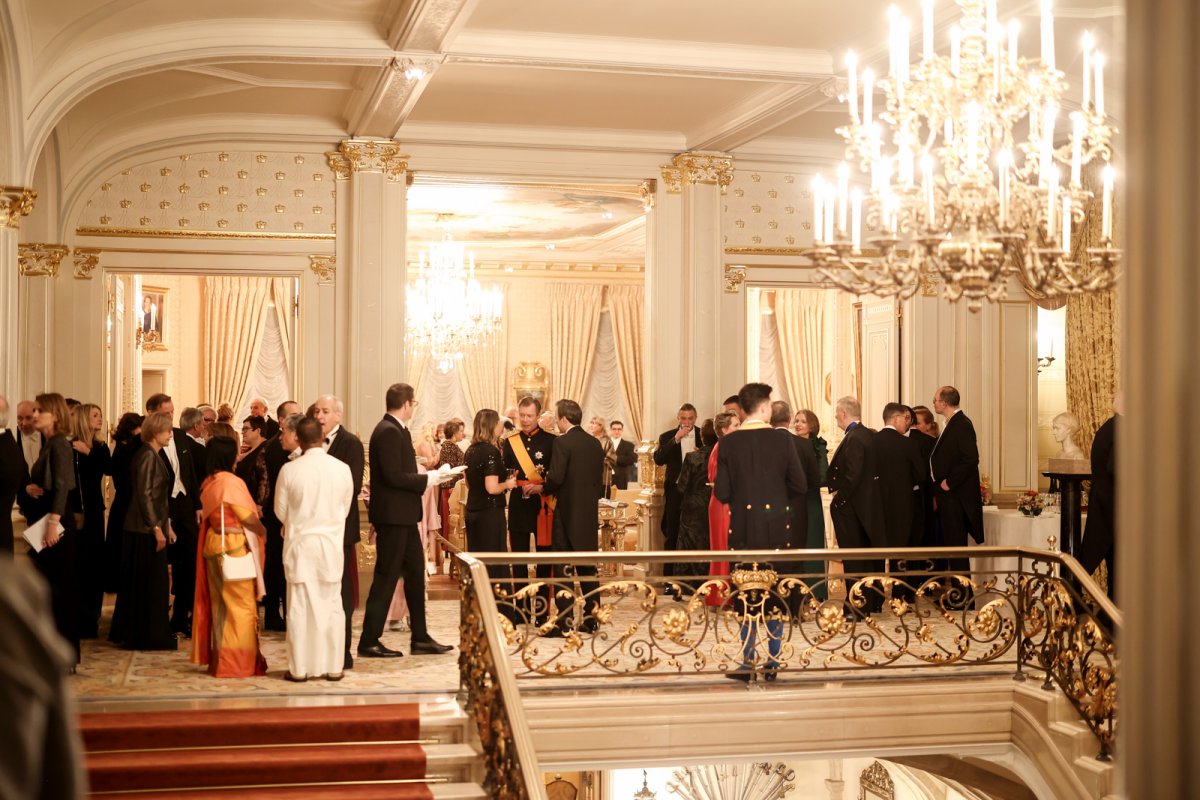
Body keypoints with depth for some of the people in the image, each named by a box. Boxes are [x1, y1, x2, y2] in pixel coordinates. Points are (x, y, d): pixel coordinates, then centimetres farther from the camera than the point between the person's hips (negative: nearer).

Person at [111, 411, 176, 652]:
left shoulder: (154, 456, 14)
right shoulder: (148, 456, -15)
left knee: (140, 583, 14)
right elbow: (144, 495, -20)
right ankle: (148, 636, 2)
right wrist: (156, 528, -21)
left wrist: (166, 524, 17)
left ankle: (130, 632, 21)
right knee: (150, 583, -4)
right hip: (146, 530, -9)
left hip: (151, 527, 9)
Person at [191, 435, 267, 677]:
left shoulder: (208, 483, 7)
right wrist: (265, 532, 3)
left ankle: (218, 659, 20)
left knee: (220, 605, 14)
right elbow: (248, 518, -13)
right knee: (240, 606, -1)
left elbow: (210, 516, 11)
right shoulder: (232, 482, -16)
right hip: (234, 548, -8)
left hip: (214, 545, 8)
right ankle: (237, 662, 2)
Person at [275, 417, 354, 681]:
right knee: (331, 606, 9)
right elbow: (345, 509, 4)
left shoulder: (289, 470, -11)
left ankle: (299, 668, 8)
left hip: (300, 543, -1)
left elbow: (281, 512, 0)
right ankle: (333, 667, 12)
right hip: (331, 543, 1)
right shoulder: (342, 469, -6)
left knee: (301, 607, 5)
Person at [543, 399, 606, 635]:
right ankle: (591, 618, 15)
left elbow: (556, 478, -20)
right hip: (590, 513, 7)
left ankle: (562, 622, -3)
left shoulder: (562, 442, -13)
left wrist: (544, 489, -1)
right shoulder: (595, 443, 9)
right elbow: (600, 480, 12)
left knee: (562, 568, -2)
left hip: (567, 512, -7)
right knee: (587, 566, 12)